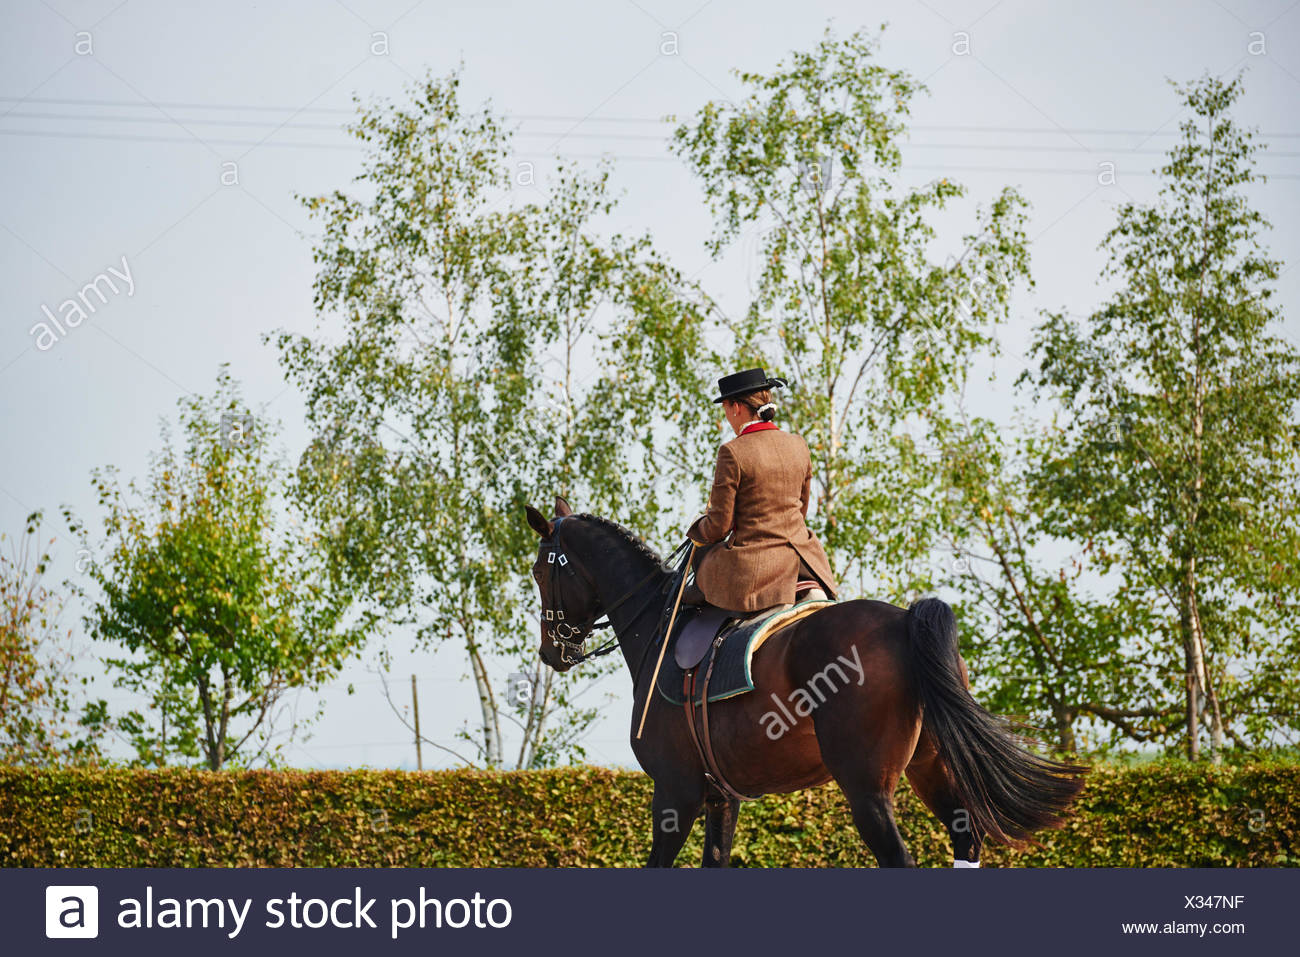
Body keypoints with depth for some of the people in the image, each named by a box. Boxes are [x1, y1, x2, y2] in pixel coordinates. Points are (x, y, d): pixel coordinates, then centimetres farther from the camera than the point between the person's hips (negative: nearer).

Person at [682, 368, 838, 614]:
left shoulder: (733, 452, -15)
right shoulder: (798, 446, 5)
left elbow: (719, 527, -11)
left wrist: (696, 528, 12)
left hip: (752, 565, -4)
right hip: (800, 556, 4)